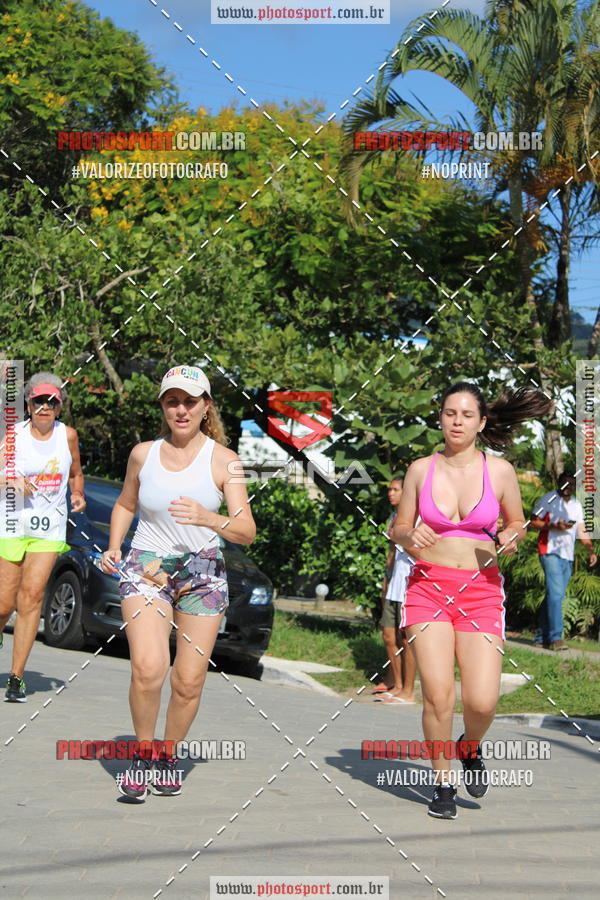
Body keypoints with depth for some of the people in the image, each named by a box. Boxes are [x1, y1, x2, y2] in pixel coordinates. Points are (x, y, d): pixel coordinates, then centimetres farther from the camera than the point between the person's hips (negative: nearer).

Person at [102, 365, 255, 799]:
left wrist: (208, 518, -29)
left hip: (203, 572, 0)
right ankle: (143, 751, 2)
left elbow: (247, 531, -11)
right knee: (148, 668, -21)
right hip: (146, 568, 0)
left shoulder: (224, 460, -4)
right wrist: (114, 547, 5)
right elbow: (125, 505, 22)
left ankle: (167, 755, 24)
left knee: (189, 682, -2)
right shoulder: (143, 454, 3)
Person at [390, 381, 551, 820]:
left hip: (481, 590, 0)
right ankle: (443, 784, 12)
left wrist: (510, 538, -9)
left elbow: (517, 524, 14)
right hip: (428, 586, 0)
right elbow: (399, 527, 11)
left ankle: (471, 750, 25)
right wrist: (410, 537, -11)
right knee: (438, 694, -10)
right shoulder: (420, 469, 3)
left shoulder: (500, 471, 1)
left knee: (482, 701, -10)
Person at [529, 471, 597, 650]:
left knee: (556, 595, 7)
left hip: (568, 556, 6)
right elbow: (533, 522, -3)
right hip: (550, 552, -6)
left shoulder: (577, 505, 19)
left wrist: (591, 550, 3)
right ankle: (555, 637, -21)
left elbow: (581, 530, 16)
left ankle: (543, 636, 14)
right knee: (555, 593, -17)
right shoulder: (548, 500, 1)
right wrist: (554, 526, -16)